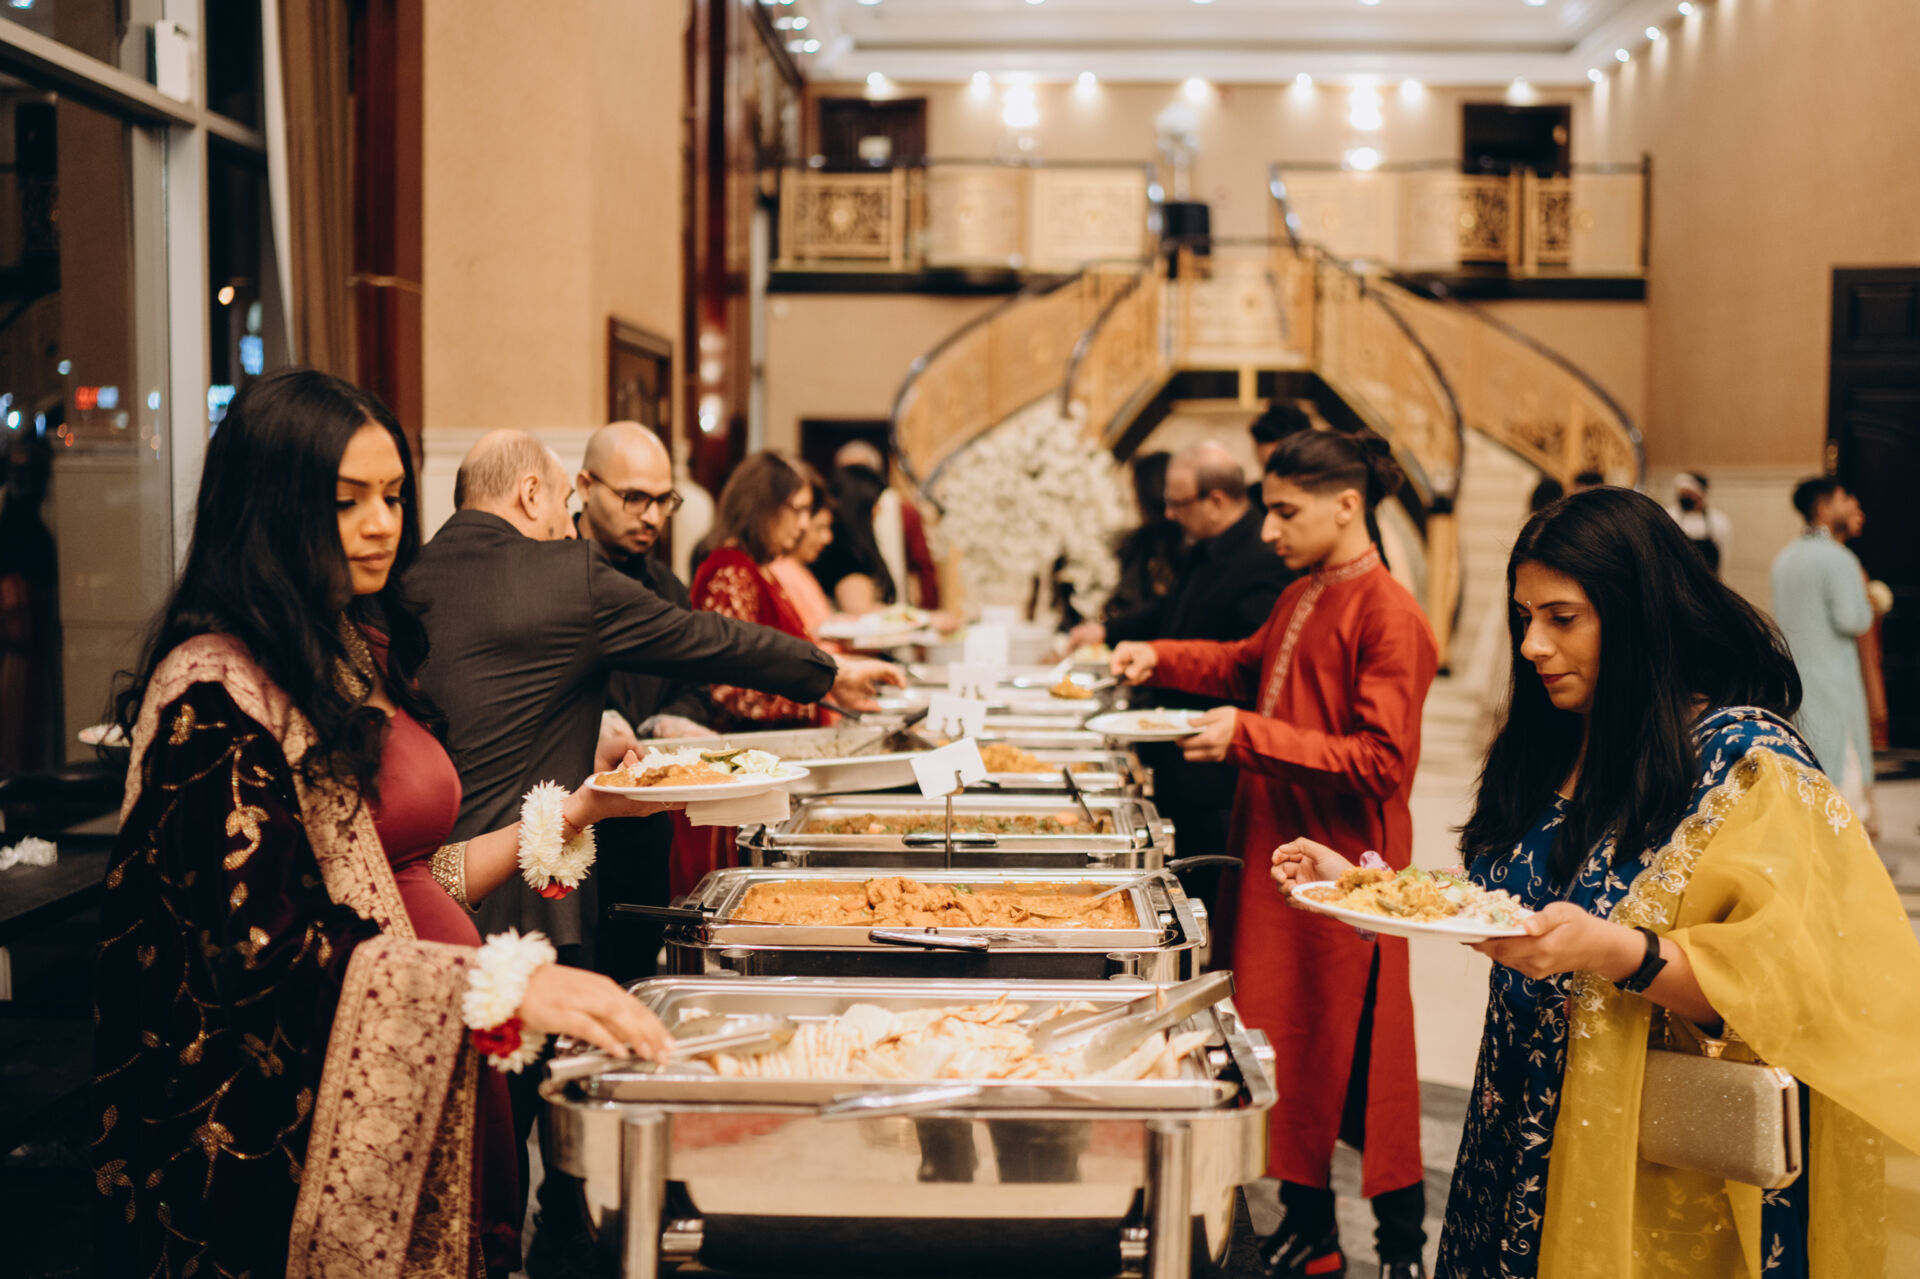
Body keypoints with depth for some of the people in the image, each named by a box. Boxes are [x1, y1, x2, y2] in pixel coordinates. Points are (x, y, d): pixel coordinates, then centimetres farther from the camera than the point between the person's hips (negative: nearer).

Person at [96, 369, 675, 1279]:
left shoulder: (357, 657, 13)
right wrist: (509, 983, -33)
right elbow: (266, 948, -24)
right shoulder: (214, 686, -15)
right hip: (311, 1127, -8)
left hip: (434, 1083, 8)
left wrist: (575, 812, 6)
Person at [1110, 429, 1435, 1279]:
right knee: (1285, 1047, 14)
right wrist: (1162, 660, 16)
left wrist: (1251, 737, -23)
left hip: (1344, 868, -8)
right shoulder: (1301, 599, 11)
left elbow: (1378, 760, -21)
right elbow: (1248, 664, 31)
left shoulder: (1387, 616, -16)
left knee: (1355, 1057, 2)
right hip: (1277, 854, 8)